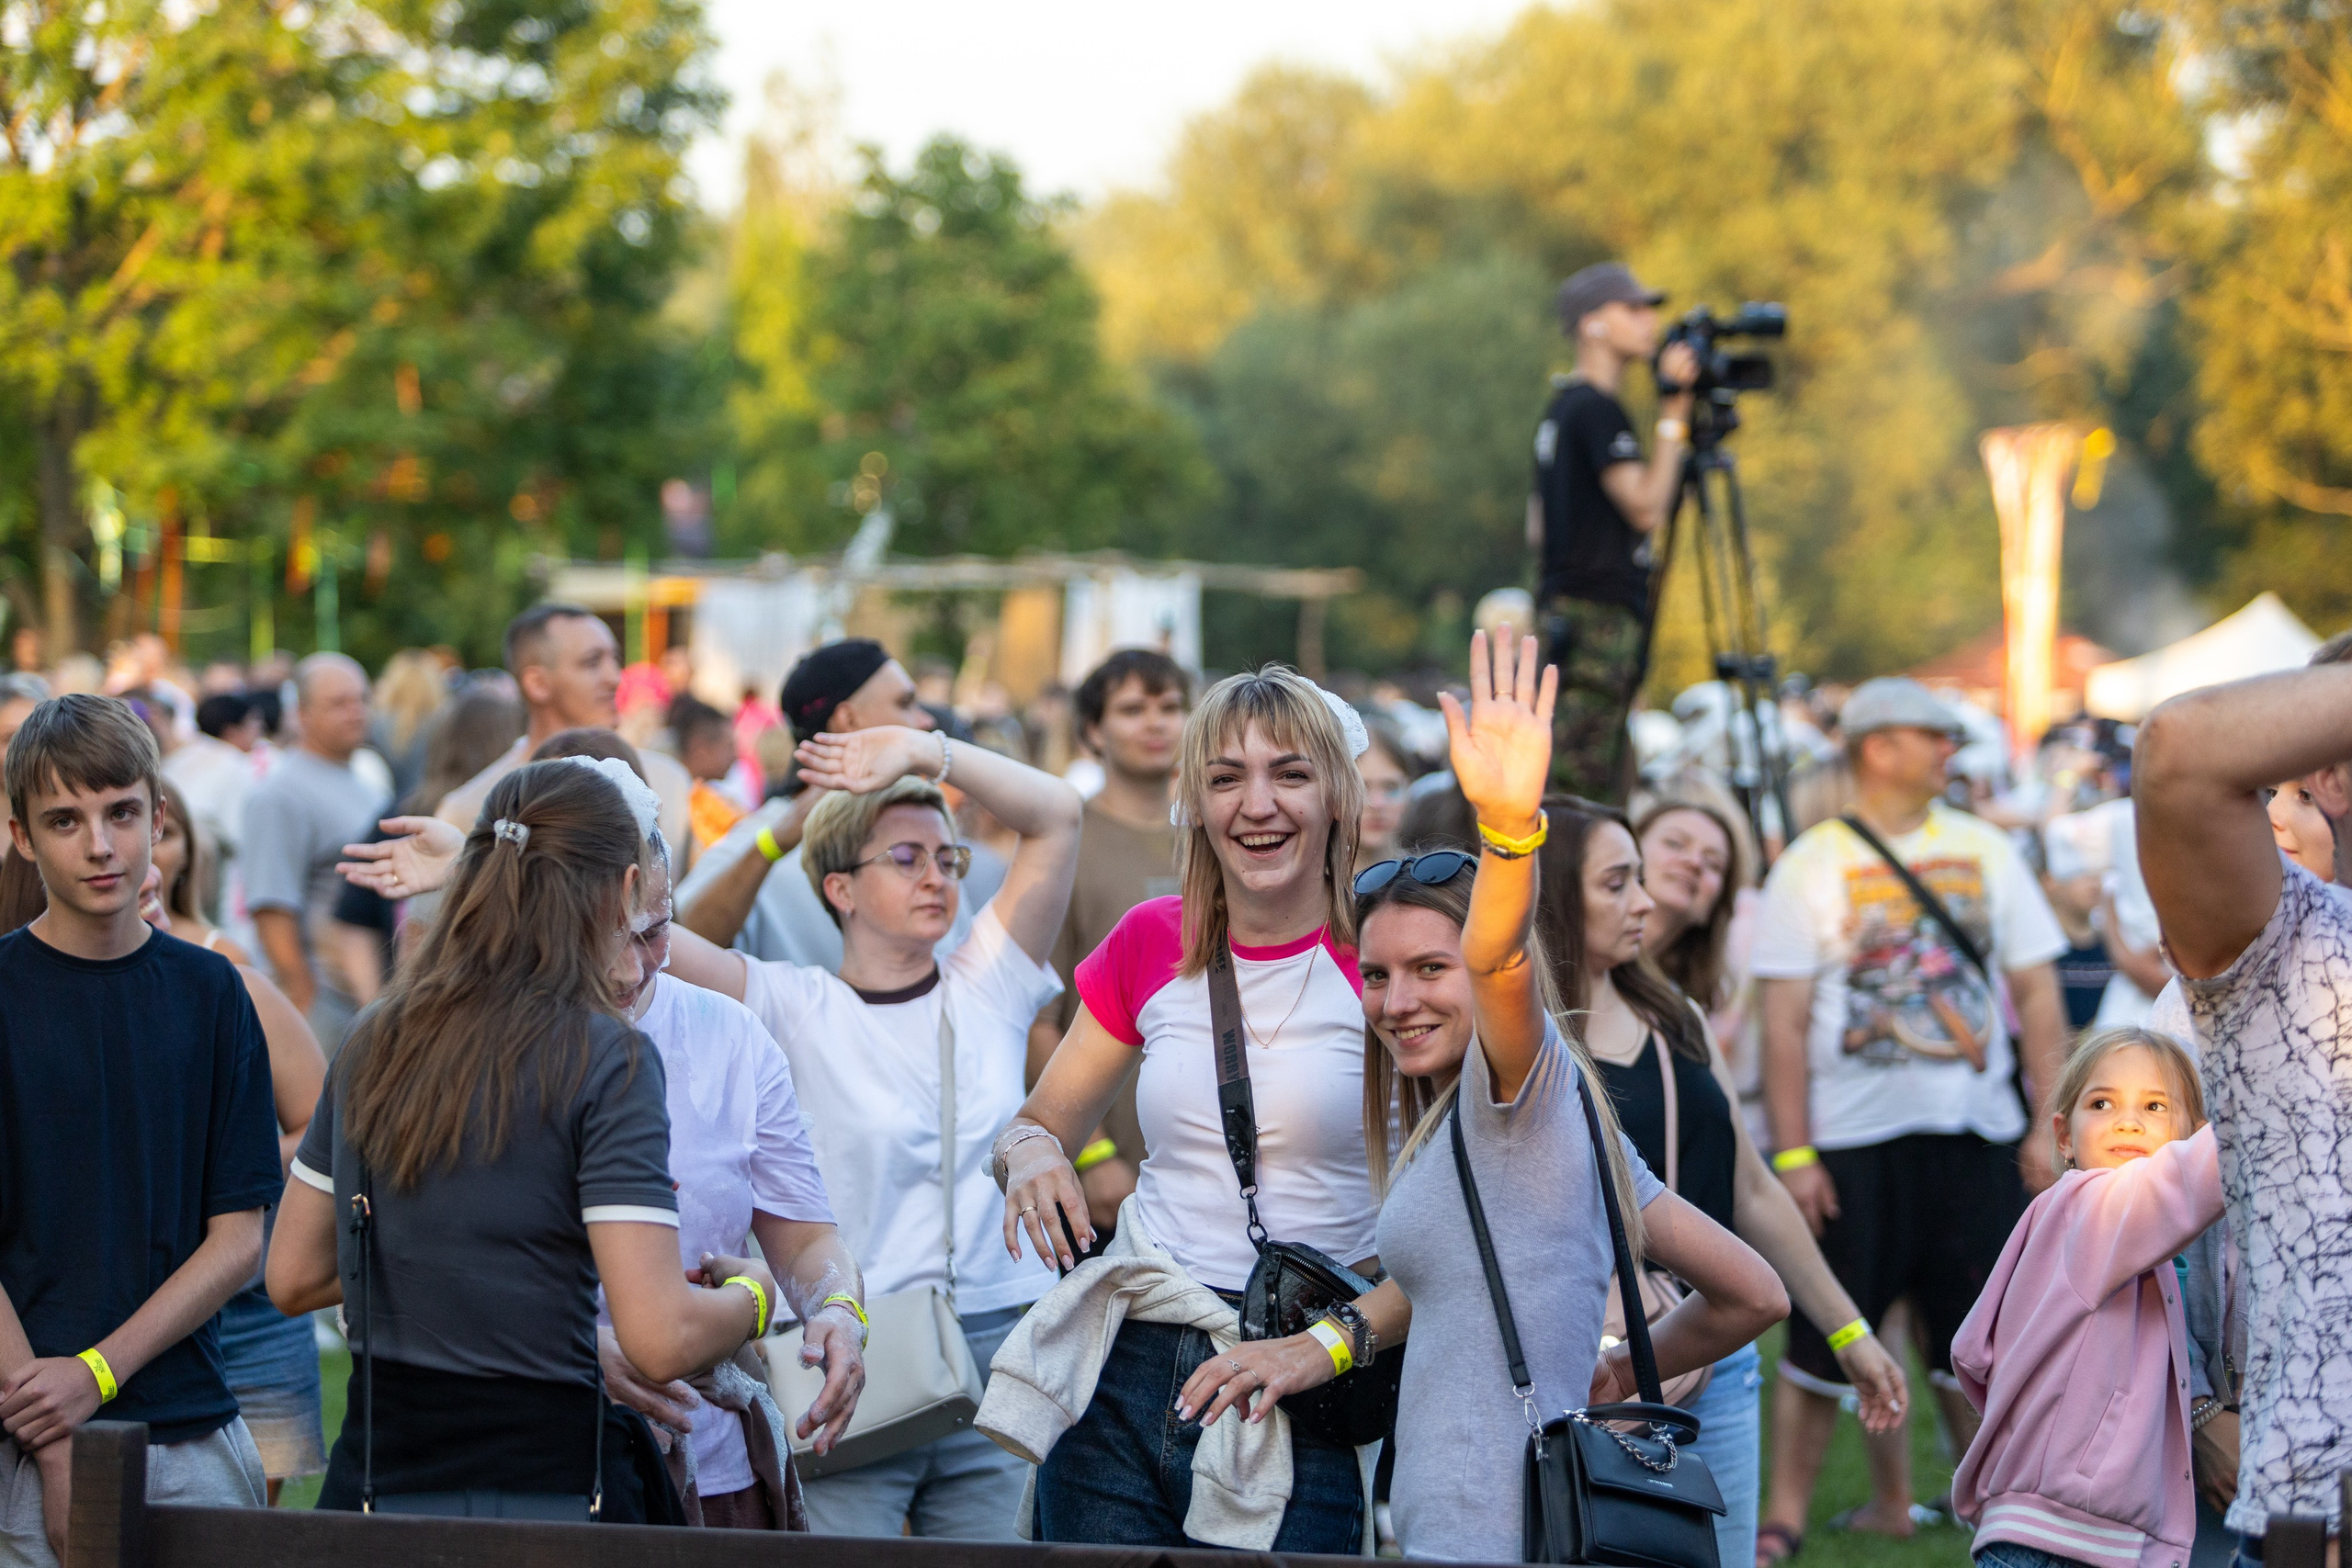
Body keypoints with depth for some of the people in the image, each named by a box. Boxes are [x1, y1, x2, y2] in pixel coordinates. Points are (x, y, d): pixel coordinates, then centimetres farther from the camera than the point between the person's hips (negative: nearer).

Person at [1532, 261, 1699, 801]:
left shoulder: (1562, 408, 19)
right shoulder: (1596, 409, -11)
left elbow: (1537, 533, 23)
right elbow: (1646, 507, -19)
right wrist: (1673, 417, -15)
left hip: (1565, 610, 10)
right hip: (1598, 617, -10)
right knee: (1577, 780, -13)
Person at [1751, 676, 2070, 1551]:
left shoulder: (1985, 852, 8)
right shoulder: (1810, 866, -1)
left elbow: (2036, 994, 10)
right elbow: (1784, 1022, -3)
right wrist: (1792, 1153, -9)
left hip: (1979, 1137, 3)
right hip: (1854, 1144, -3)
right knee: (1823, 1338, -1)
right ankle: (1785, 1515, 7)